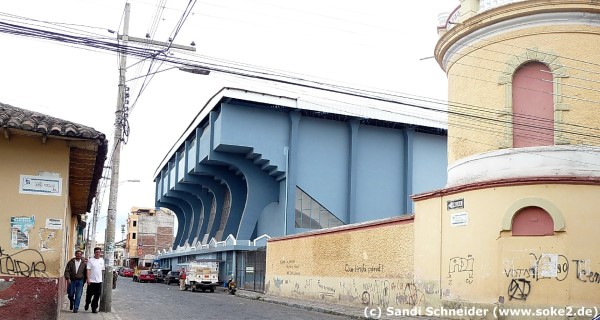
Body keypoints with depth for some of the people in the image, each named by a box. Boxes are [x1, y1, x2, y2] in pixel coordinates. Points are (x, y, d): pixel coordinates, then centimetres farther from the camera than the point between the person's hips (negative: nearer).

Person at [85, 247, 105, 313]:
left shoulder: (102, 260, 10)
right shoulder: (90, 260, -4)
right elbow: (88, 270, -7)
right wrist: (88, 279, -14)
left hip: (99, 281, 3)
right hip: (91, 281, -3)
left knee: (97, 295, 1)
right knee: (89, 294, 6)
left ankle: (94, 308, 8)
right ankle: (87, 304, 33)